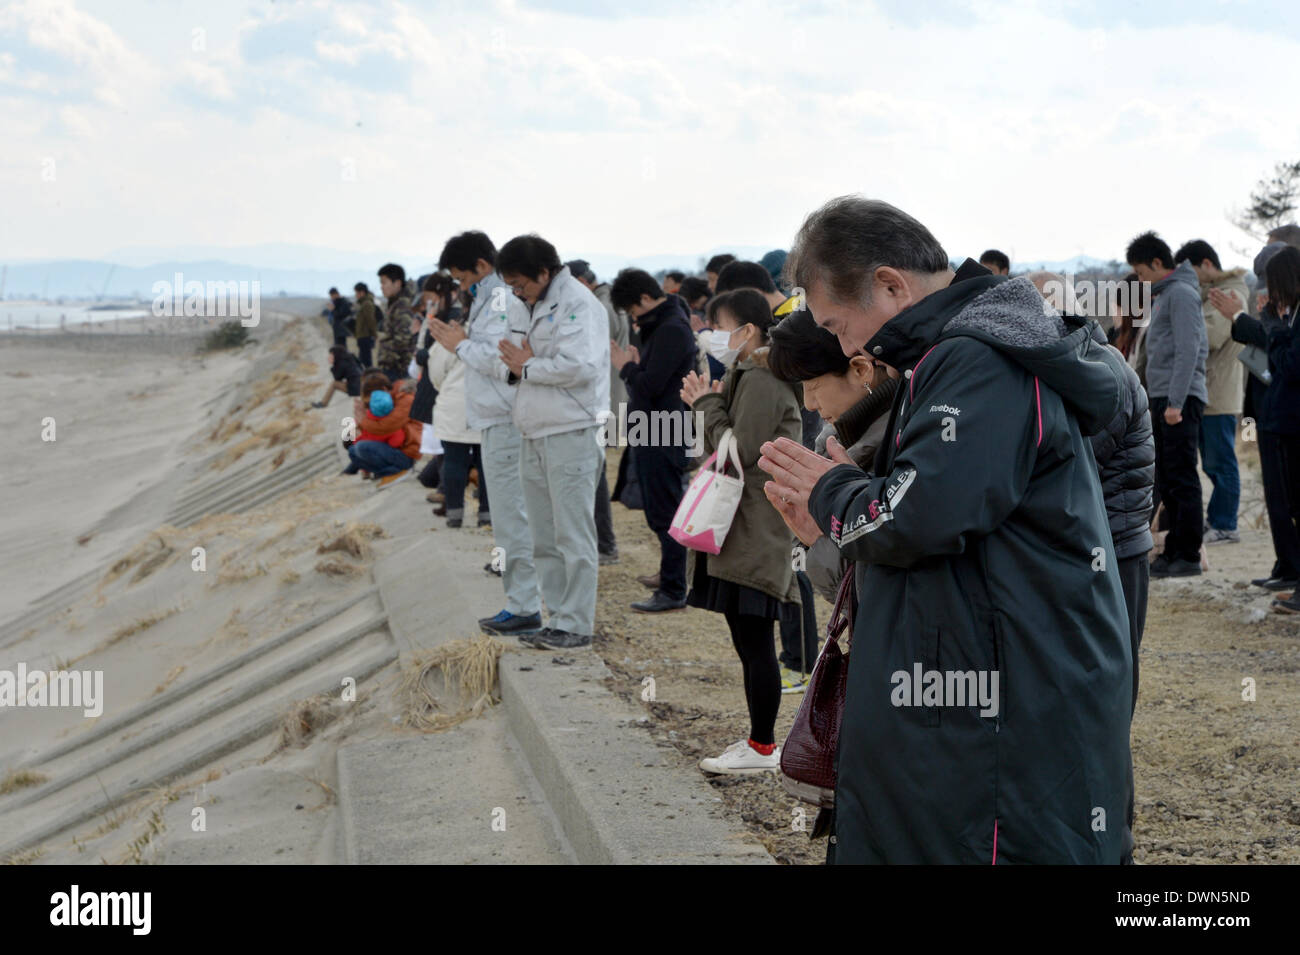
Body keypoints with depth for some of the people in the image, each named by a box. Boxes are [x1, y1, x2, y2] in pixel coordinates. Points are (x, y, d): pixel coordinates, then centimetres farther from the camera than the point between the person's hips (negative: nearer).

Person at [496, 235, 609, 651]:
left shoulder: (577, 303, -11)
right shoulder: (539, 305, 20)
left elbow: (581, 366, -23)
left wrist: (528, 366, -11)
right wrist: (517, 363, 3)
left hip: (571, 434, -10)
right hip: (536, 436, 10)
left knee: (573, 536, -6)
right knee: (544, 539, 12)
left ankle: (576, 625, -2)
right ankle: (558, 618, 18)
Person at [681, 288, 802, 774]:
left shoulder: (761, 382, -14)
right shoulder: (746, 377, 19)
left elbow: (739, 451, -20)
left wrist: (708, 405, -9)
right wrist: (709, 404, 8)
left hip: (754, 537, -11)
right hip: (738, 532, 11)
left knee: (755, 641, -5)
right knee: (748, 641, 14)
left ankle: (763, 747, 1)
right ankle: (759, 739, 21)